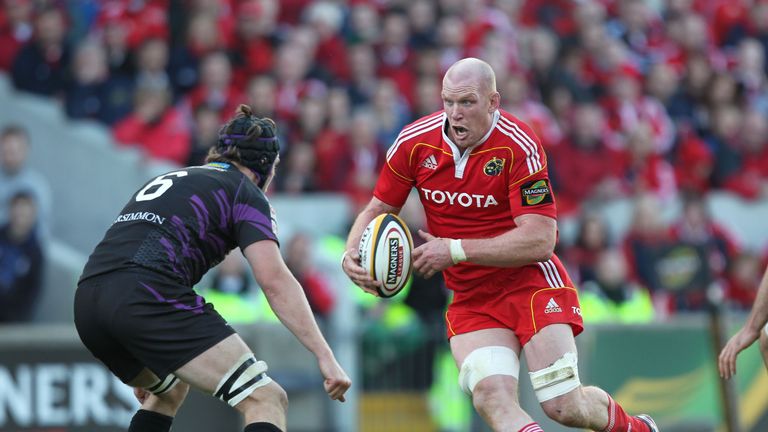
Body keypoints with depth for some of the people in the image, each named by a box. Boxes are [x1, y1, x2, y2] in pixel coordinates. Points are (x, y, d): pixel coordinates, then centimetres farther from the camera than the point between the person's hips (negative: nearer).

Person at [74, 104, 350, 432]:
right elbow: (274, 280, -5)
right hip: (151, 294, -8)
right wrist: (325, 355, -8)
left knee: (169, 390, 36)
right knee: (266, 401, -9)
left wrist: (144, 368, 48)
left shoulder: (171, 180, 33)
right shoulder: (246, 193, 10)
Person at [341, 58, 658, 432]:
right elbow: (378, 210, 9)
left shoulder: (519, 146, -18)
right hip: (470, 299, 3)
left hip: (530, 282, -3)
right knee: (491, 398, -24)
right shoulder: (414, 142, -5)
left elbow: (539, 240, -22)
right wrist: (351, 254, -13)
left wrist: (456, 250, -26)